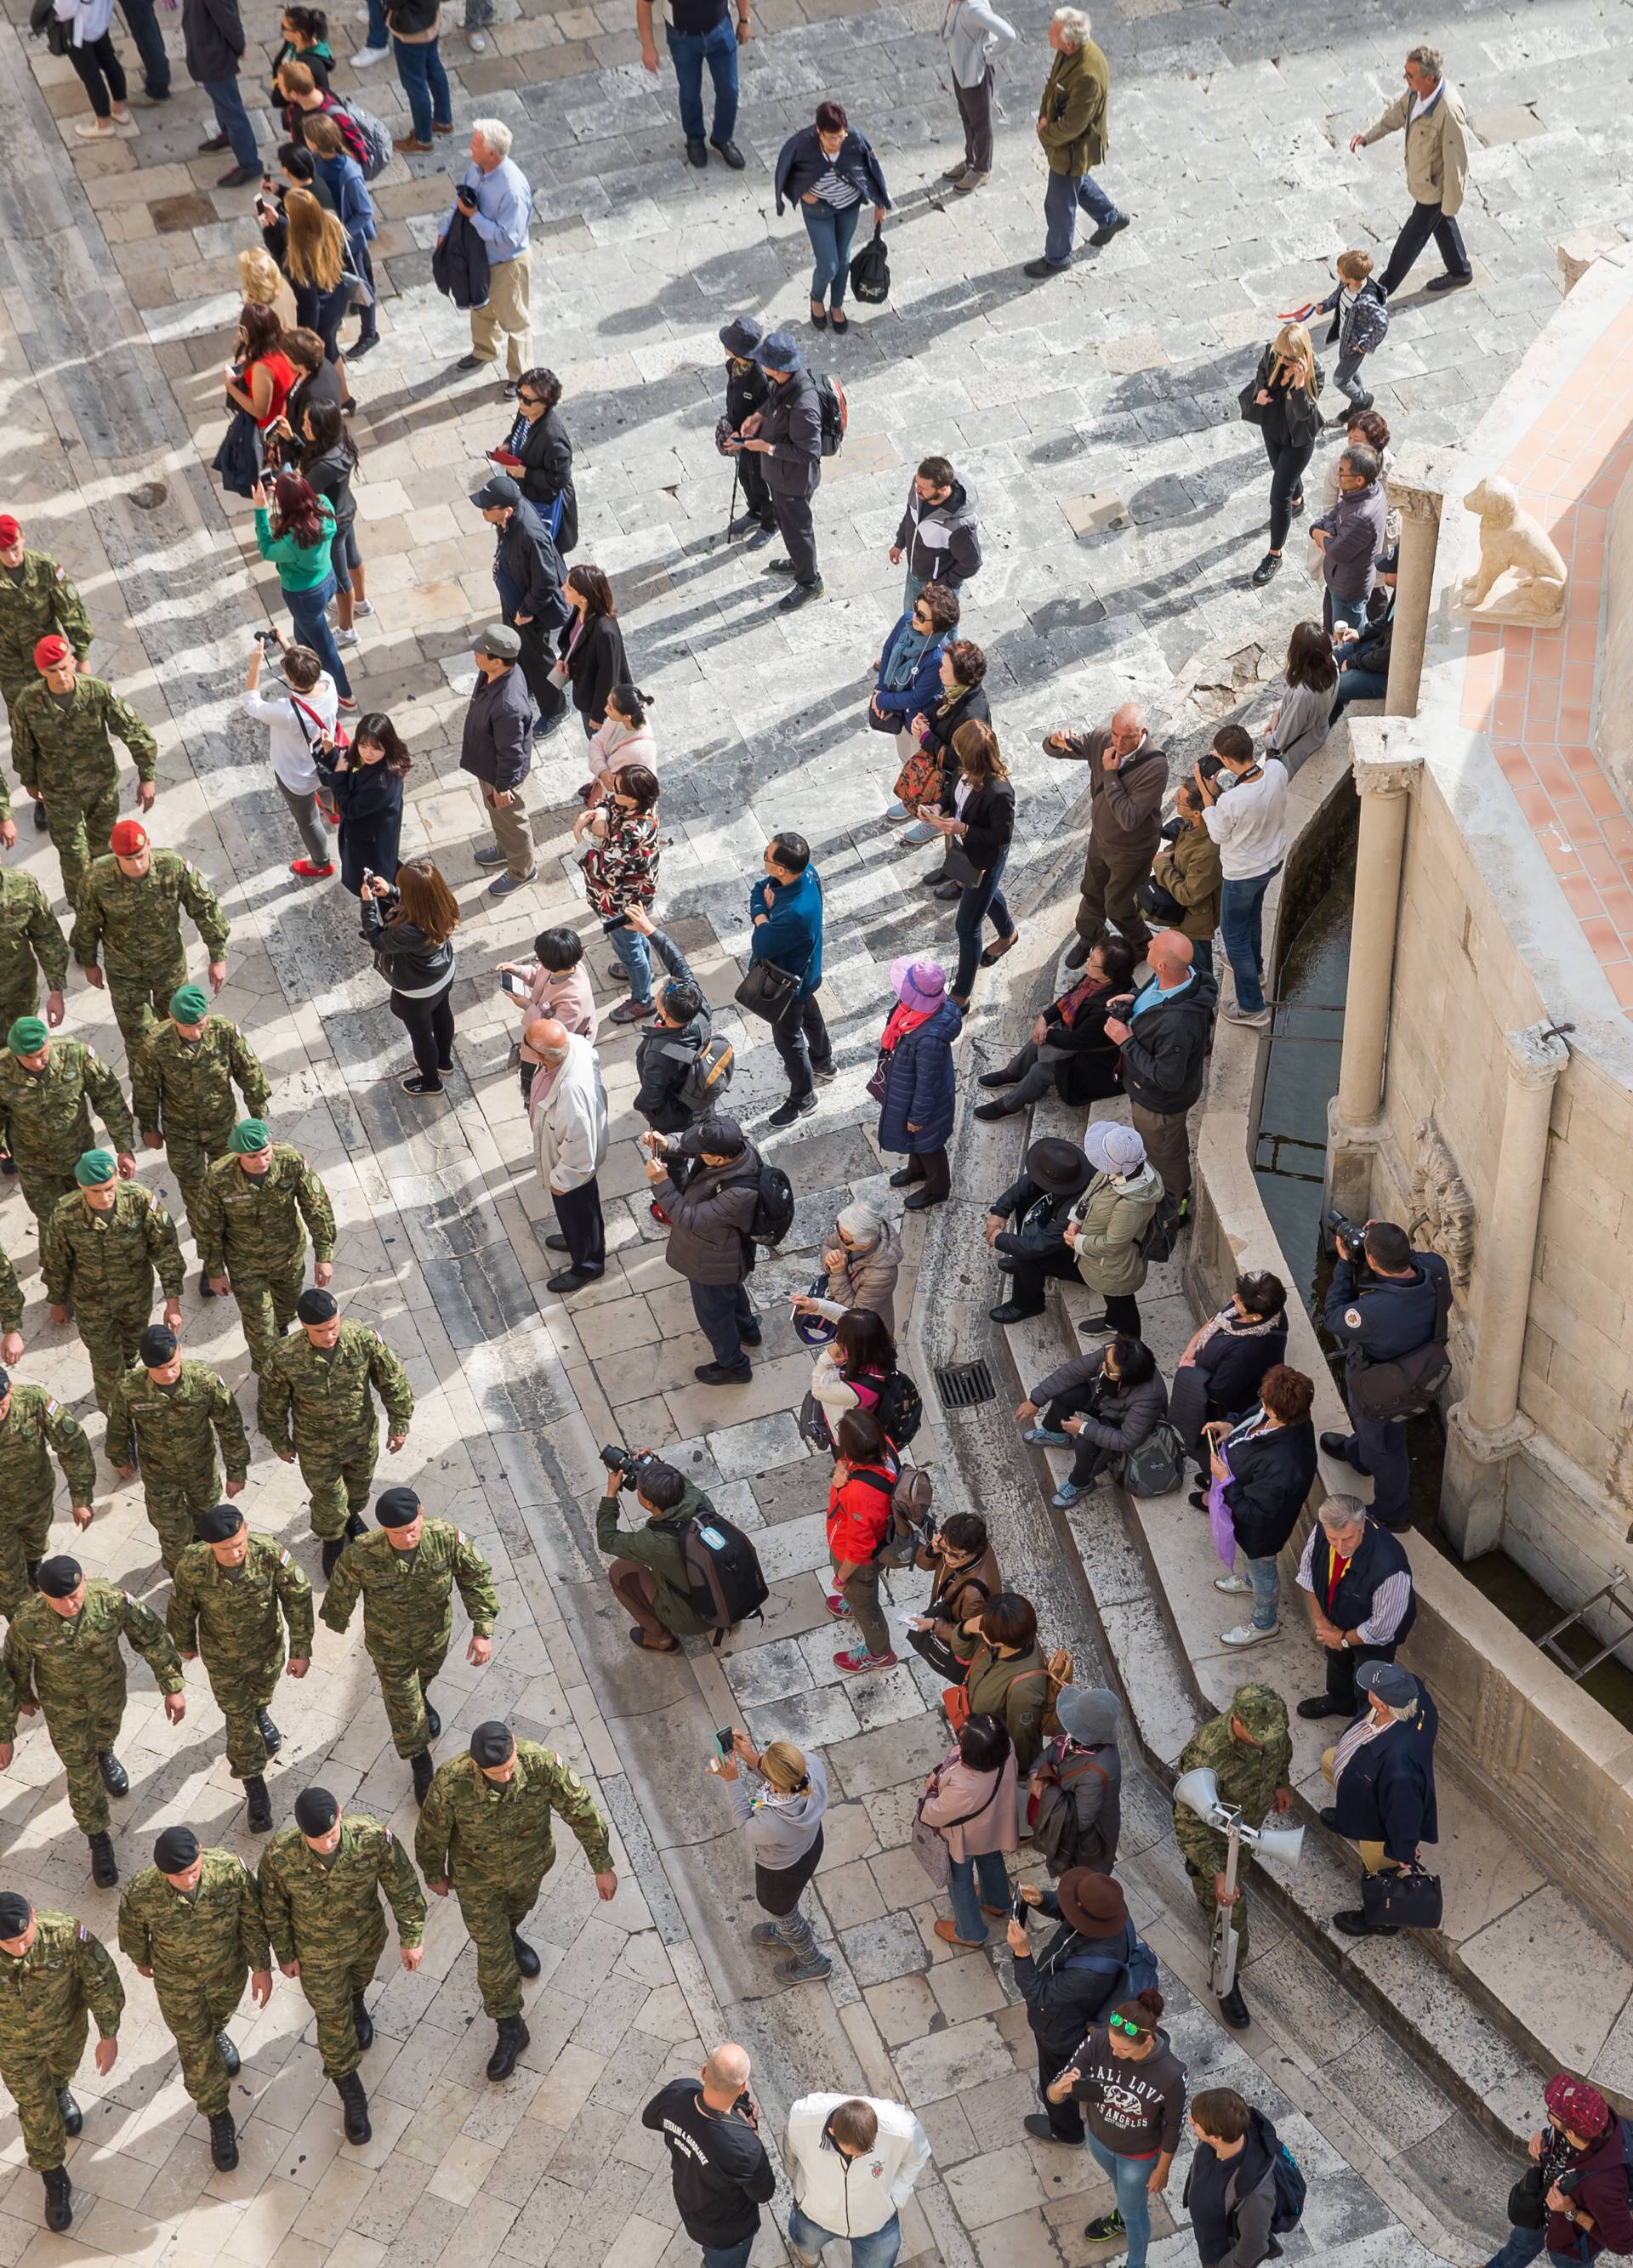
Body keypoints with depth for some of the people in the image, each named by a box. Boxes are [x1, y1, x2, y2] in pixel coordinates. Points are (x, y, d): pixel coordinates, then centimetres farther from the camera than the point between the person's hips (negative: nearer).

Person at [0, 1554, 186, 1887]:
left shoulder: (113, 1600, -35)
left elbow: (152, 1636, -19)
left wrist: (172, 1687, -13)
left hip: (109, 1690, 2)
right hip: (63, 1705, -2)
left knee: (106, 1734, 33)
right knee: (82, 1773, 11)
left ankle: (104, 1755, 71)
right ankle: (98, 1839, 37)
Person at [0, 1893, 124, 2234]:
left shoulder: (66, 1934, -39)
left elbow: (101, 1980, -21)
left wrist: (109, 2035, -12)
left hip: (67, 2028, 1)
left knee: (63, 2066, 33)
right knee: (38, 2112, 14)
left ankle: (58, 2090, 70)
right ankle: (55, 2183, 41)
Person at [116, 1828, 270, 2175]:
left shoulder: (231, 1870, -36)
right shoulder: (139, 1895, -37)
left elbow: (251, 1918, -16)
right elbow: (132, 1931, -12)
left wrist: (261, 1966, -7)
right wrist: (141, 1960, 8)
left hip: (228, 1972, 2)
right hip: (177, 1982, -1)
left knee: (220, 2015, 34)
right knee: (197, 2052, 16)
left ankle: (215, 2033, 71)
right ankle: (218, 2118, 42)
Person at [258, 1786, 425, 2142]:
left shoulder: (373, 1837, -37)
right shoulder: (279, 1856, -36)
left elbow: (402, 1886, -19)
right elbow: (272, 1909, -15)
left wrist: (412, 1938, -10)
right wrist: (285, 1955, -2)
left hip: (367, 1938, 1)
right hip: (318, 1953, -1)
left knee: (359, 1979, 35)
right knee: (334, 2021, 18)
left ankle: (356, 2003, 72)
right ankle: (351, 2097, 43)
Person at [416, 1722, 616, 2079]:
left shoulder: (543, 1764, -37)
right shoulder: (451, 1783, -40)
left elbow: (581, 1810, -22)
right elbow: (432, 1833, -18)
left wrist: (602, 1866, -12)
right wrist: (435, 1875, 0)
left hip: (530, 1863, 2)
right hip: (477, 1874, -2)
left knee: (518, 1906, 33)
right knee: (494, 1952, 10)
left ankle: (509, 1933, 70)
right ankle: (510, 2029, 34)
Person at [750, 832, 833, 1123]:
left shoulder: (795, 914, -46)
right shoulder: (806, 872, -21)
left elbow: (761, 946, -32)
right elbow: (758, 891, -5)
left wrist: (763, 913, -17)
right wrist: (765, 911, -24)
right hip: (804, 971, 8)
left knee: (787, 1038, 15)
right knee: (809, 1014, 33)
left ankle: (803, 1099, 38)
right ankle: (823, 1062, 60)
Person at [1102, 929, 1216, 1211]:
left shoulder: (1176, 1025, -47)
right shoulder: (1186, 974, -20)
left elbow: (1168, 1079, -34)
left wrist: (1127, 1041, -30)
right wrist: (1136, 999, -11)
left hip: (1159, 1101, -8)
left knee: (1162, 1153, 23)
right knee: (1173, 1144, 35)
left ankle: (1174, 1206, 51)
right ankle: (1179, 1189, 63)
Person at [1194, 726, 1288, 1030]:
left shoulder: (1230, 801, -39)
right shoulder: (1277, 769, -23)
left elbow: (1218, 835, -16)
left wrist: (1207, 792, -13)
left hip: (1243, 873, -7)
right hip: (1274, 859, 7)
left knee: (1234, 934, 15)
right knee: (1252, 914, 34)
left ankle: (1252, 1008, 25)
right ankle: (1254, 969, 59)